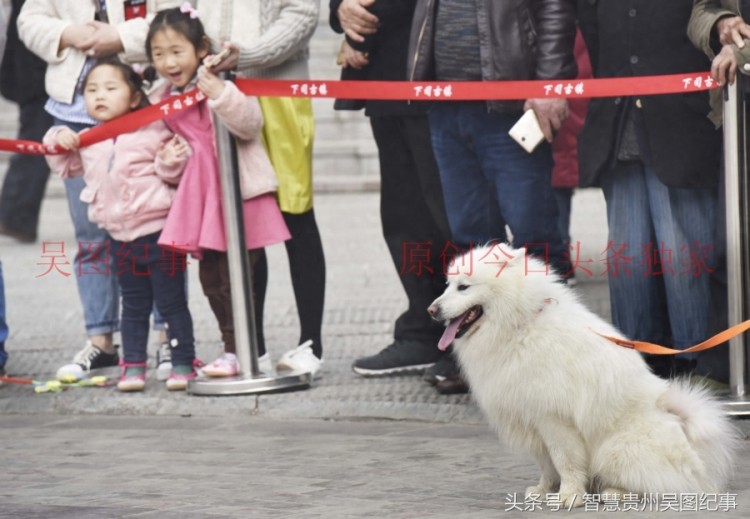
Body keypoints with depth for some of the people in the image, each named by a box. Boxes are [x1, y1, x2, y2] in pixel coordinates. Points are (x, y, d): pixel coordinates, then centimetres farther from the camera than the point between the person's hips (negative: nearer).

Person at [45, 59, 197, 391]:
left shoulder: (153, 131, -9)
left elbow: (176, 174, -1)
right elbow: (66, 167, 21)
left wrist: (171, 164, -23)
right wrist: (59, 140, 4)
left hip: (158, 230, -5)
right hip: (120, 236, 5)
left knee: (171, 302, 1)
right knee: (133, 305, 14)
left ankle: (183, 364, 8)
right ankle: (133, 366, 19)